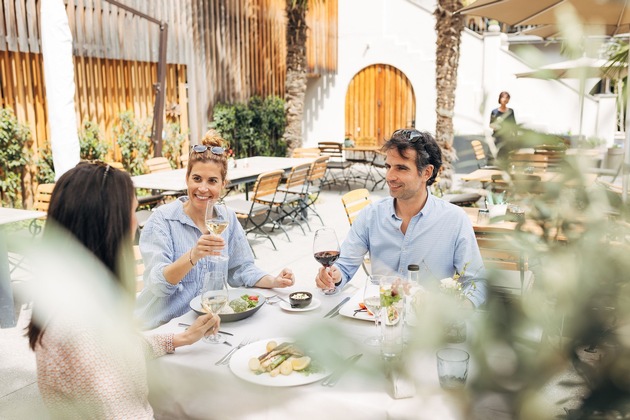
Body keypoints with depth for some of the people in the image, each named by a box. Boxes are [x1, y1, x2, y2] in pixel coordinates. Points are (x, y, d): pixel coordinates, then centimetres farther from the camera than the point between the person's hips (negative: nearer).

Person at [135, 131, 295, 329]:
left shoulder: (228, 218, 5)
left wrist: (274, 281, -5)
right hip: (161, 327, -4)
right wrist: (193, 256, -35)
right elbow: (157, 284, -19)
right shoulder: (162, 219, -10)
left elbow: (240, 269, 12)